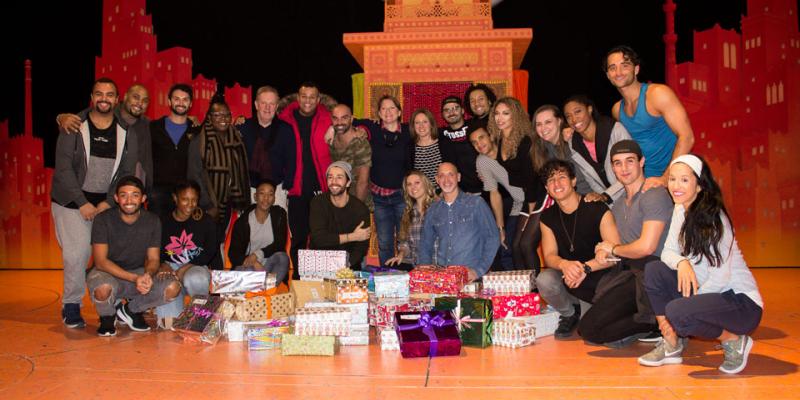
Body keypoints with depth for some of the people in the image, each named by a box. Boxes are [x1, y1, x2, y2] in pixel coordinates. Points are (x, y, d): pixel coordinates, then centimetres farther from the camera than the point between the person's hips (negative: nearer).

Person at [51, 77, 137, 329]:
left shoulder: (126, 135, 5)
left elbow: (127, 173, 4)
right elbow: (63, 168, -6)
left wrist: (108, 203, -8)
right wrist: (83, 203, -13)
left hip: (107, 204, 2)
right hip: (71, 202, -2)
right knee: (76, 255, -10)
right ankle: (71, 306, 7)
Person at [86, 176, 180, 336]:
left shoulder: (152, 221, -5)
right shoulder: (103, 220, -14)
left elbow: (153, 259, -2)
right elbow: (100, 261, -19)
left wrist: (148, 275, -27)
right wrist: (134, 278, -32)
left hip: (139, 274, 3)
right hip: (107, 273, -3)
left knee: (172, 287, -23)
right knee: (103, 288, -39)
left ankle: (131, 310, 6)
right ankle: (107, 317, 0)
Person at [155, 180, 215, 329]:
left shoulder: (205, 221, 3)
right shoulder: (163, 222, 6)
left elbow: (211, 251, -2)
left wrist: (185, 268, -14)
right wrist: (162, 265, -18)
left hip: (196, 266, -1)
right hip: (170, 266, 1)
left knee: (195, 280, -37)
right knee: (163, 281, -36)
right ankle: (170, 321, -22)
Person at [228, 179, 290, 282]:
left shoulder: (279, 215, 5)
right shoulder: (243, 221, 1)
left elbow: (280, 245, -2)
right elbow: (233, 252, -3)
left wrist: (258, 254, -18)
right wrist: (253, 263, -22)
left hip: (270, 264, 1)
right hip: (247, 265, -1)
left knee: (282, 257, -32)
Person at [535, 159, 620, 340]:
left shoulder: (598, 209, -12)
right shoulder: (548, 217, 2)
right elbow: (549, 256, -6)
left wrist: (585, 268, -31)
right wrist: (565, 264, -30)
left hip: (601, 276, -3)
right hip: (569, 277, 4)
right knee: (544, 280, -30)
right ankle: (569, 314, 4)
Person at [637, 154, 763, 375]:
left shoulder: (714, 218, -17)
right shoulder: (681, 210, 5)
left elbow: (720, 277, -21)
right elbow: (667, 252, 0)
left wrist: (689, 301, -20)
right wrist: (681, 262, -22)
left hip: (741, 301, -7)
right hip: (708, 293, 7)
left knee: (677, 312, -31)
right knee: (654, 270, -10)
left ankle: (735, 340, -2)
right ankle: (671, 346, -1)